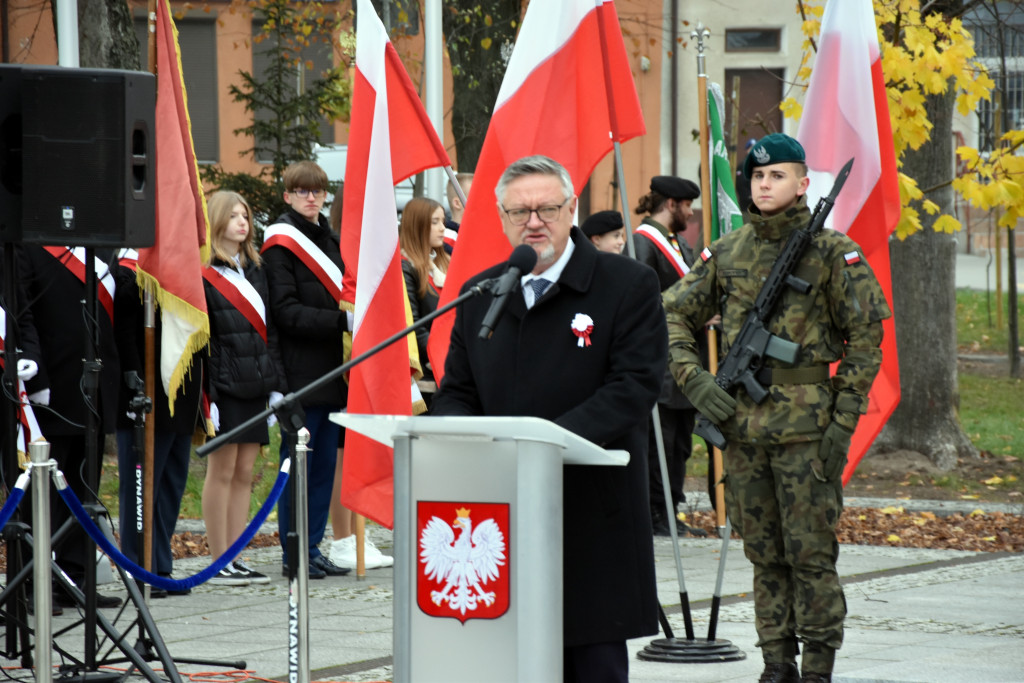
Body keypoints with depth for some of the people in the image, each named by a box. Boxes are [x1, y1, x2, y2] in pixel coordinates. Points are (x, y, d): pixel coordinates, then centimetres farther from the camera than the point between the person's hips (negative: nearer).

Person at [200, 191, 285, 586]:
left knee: (244, 473, 7)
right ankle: (219, 563, 1)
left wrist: (276, 385, 11)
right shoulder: (203, 276, -6)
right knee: (222, 471, -3)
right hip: (224, 387, -7)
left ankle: (236, 559, 10)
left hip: (256, 386, 7)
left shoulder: (255, 272, 17)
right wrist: (207, 396, -16)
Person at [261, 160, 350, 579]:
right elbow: (286, 312, -15)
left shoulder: (330, 240, 17)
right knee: (298, 462, -5)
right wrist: (341, 321, -22)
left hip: (331, 371, 8)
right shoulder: (280, 246, -8)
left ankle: (313, 548, 14)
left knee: (325, 462, 8)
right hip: (300, 371, -8)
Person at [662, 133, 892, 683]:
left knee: (811, 553, -3)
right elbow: (674, 315, 14)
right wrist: (693, 378, -3)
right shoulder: (727, 253, 9)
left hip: (806, 425, -4)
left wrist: (843, 422, -8)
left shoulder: (832, 252, -2)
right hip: (742, 423, 4)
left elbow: (865, 339, -3)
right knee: (764, 554, 9)